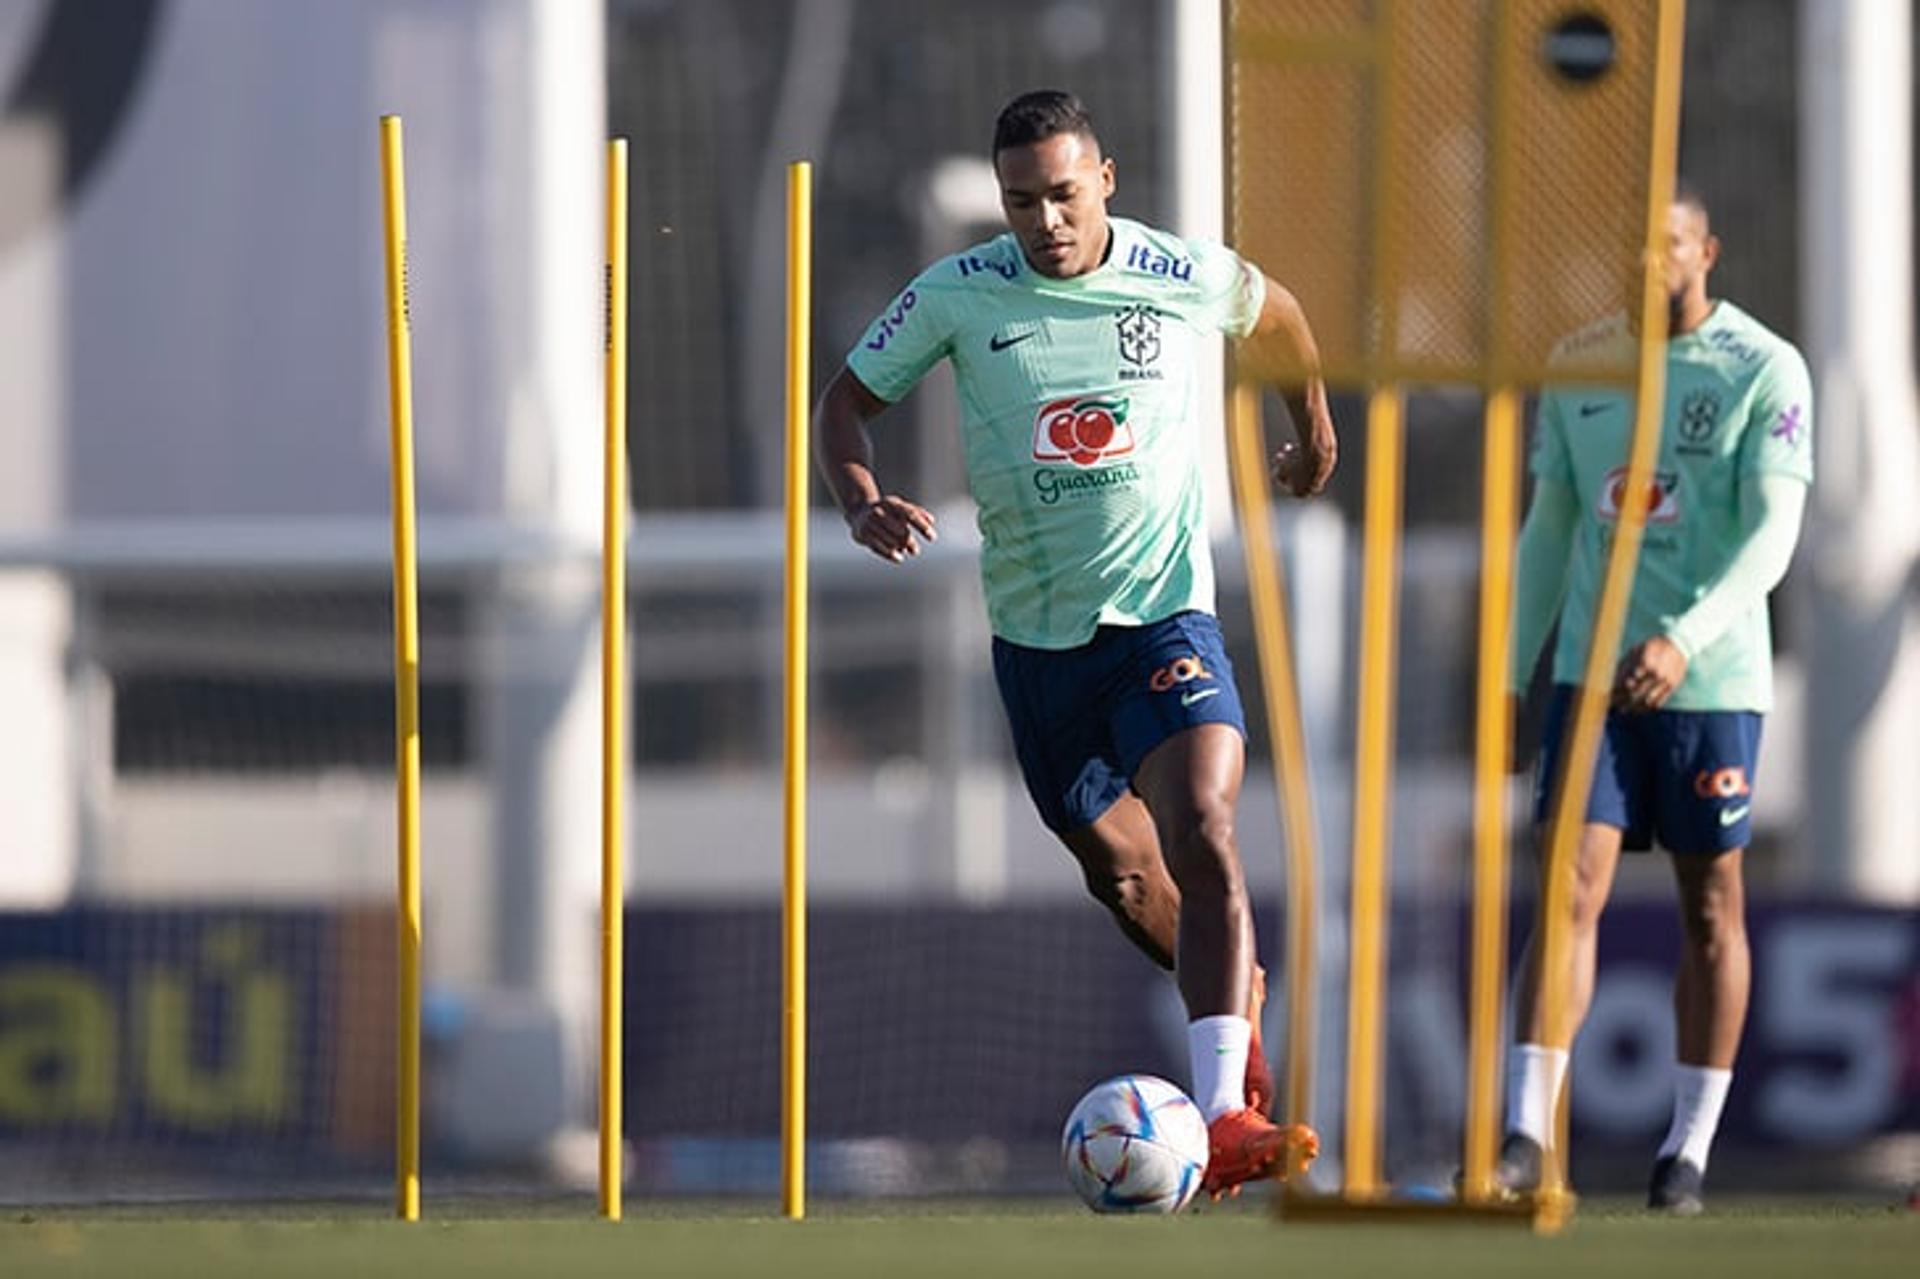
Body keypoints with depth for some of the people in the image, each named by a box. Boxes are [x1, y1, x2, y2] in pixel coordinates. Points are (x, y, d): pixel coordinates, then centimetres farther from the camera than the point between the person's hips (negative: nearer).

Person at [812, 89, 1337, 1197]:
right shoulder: (956, 295, -7)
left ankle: (1226, 1116, -33)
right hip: (1037, 636, 2)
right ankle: (1238, 995, 46)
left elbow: (1277, 310, 16)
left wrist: (1315, 425, 31)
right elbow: (850, 400, 4)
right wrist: (862, 500, -16)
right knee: (1121, 873, 14)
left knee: (1203, 836, -24)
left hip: (1165, 615, -2)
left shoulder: (1187, 279, -7)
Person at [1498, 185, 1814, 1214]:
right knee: (1571, 889, -9)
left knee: (1710, 907, 6)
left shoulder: (1765, 372, -7)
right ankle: (1526, 1136, -14)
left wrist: (1684, 638, -29)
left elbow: (1771, 537, -15)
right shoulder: (1578, 366, 8)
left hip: (1712, 678, -3)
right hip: (1592, 674, 3)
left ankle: (1690, 1149, 13)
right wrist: (1510, 676, 10)